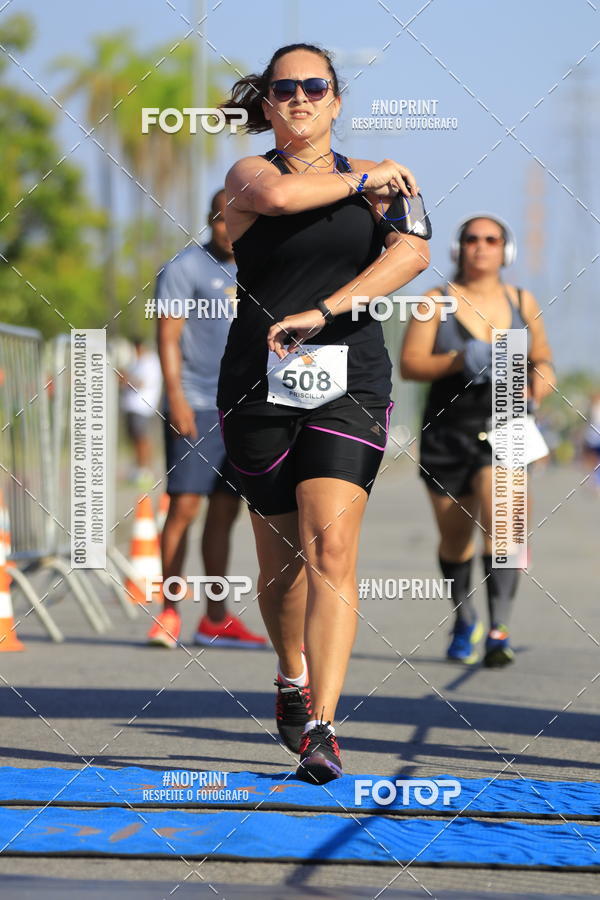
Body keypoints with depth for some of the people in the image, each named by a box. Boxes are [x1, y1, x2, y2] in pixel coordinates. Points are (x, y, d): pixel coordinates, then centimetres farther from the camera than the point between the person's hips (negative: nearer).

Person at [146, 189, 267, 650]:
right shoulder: (186, 267, -3)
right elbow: (168, 336, -9)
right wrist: (176, 397, -18)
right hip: (196, 405, -6)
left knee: (225, 512, 7)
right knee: (185, 505, -11)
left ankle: (216, 618, 11)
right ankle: (169, 612, -6)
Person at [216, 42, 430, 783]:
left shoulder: (375, 180, 10)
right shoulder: (248, 173, 5)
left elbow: (412, 254, -10)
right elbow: (278, 195, -21)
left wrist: (321, 312, -20)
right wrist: (361, 181, -8)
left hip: (349, 382, 0)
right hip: (260, 385, 0)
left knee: (331, 548, -15)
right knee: (281, 559, 8)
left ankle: (320, 728, -20)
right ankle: (291, 678, 38)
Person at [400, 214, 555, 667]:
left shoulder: (523, 303, 8)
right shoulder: (438, 302, 3)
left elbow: (544, 362, 17)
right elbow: (409, 363, -5)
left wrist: (536, 389, -5)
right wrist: (458, 361, -21)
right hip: (447, 436, 1)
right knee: (454, 538, 10)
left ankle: (499, 630, -24)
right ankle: (465, 620, 33)